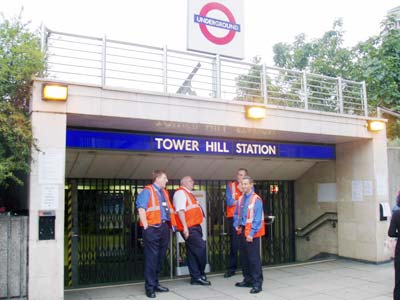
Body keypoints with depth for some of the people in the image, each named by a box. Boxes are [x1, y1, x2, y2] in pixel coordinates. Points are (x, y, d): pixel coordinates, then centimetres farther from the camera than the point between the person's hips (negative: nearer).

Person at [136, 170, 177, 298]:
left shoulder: (164, 192, 20)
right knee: (151, 257, -5)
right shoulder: (147, 191, -4)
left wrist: (171, 223, 18)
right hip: (153, 228, -8)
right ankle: (150, 287, 1)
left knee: (161, 256, 12)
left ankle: (155, 283, 22)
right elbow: (141, 208, -13)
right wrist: (146, 226, -19)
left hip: (164, 227, 8)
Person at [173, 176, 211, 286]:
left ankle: (196, 277, 17)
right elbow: (180, 211, -18)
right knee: (201, 248, -11)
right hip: (189, 228, -10)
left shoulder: (188, 193, 22)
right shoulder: (180, 193, -8)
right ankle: (200, 275, 0)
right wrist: (185, 227, -23)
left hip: (195, 227, 10)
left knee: (193, 252, 11)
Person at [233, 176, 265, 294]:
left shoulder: (256, 199, -12)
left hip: (252, 233, -7)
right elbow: (236, 214, 20)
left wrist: (251, 233, -17)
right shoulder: (241, 199, 10)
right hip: (243, 231, 7)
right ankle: (248, 279, 29)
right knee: (244, 257, 15)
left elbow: (257, 219, -15)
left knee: (254, 258, -5)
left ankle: (257, 283, 2)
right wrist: (237, 225, 5)